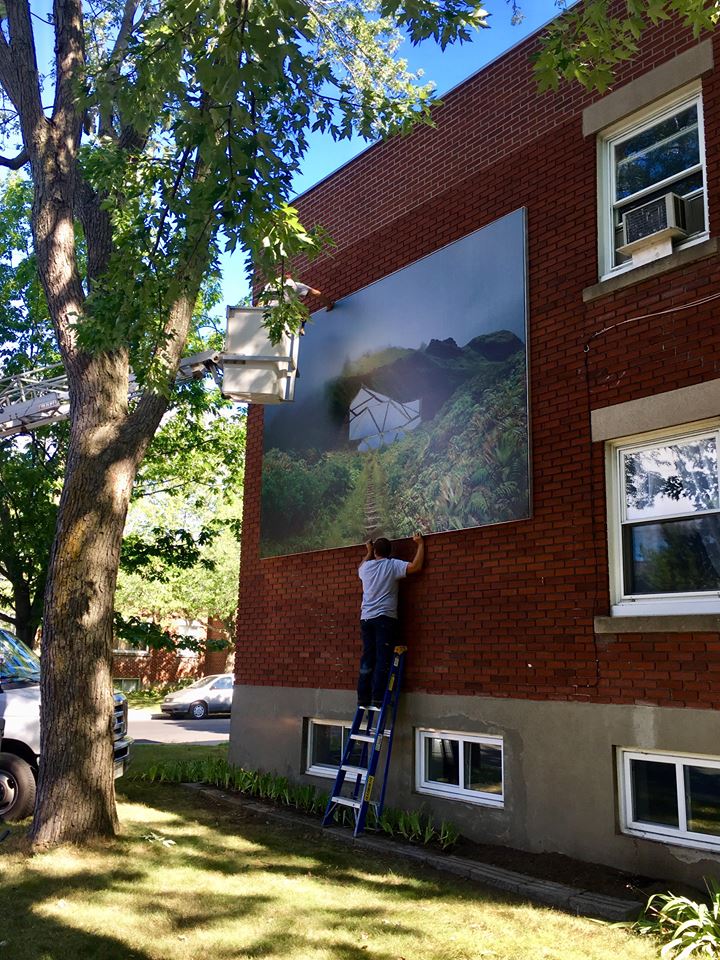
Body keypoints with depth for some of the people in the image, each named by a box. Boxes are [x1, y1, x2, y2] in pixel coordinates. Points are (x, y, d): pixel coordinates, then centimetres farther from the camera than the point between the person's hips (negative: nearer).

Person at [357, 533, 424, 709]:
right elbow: (416, 566, -9)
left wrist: (368, 552, 48)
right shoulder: (393, 565, -3)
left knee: (367, 660, 7)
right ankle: (377, 699, -9)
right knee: (382, 661, -5)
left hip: (366, 618, 5)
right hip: (385, 618, -5)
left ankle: (363, 698, 7)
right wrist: (420, 544, 3)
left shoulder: (366, 567, 12)